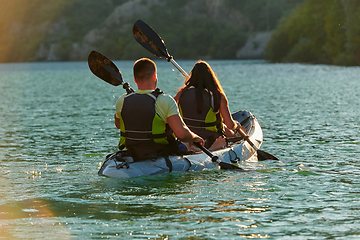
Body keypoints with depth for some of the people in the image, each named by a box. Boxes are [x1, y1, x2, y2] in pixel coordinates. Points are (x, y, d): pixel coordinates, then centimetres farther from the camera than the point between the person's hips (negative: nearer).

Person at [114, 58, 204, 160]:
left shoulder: (122, 101, -7)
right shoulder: (165, 101, -21)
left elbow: (118, 125, 14)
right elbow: (182, 133, -27)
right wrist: (195, 138, -7)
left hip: (133, 156, 5)